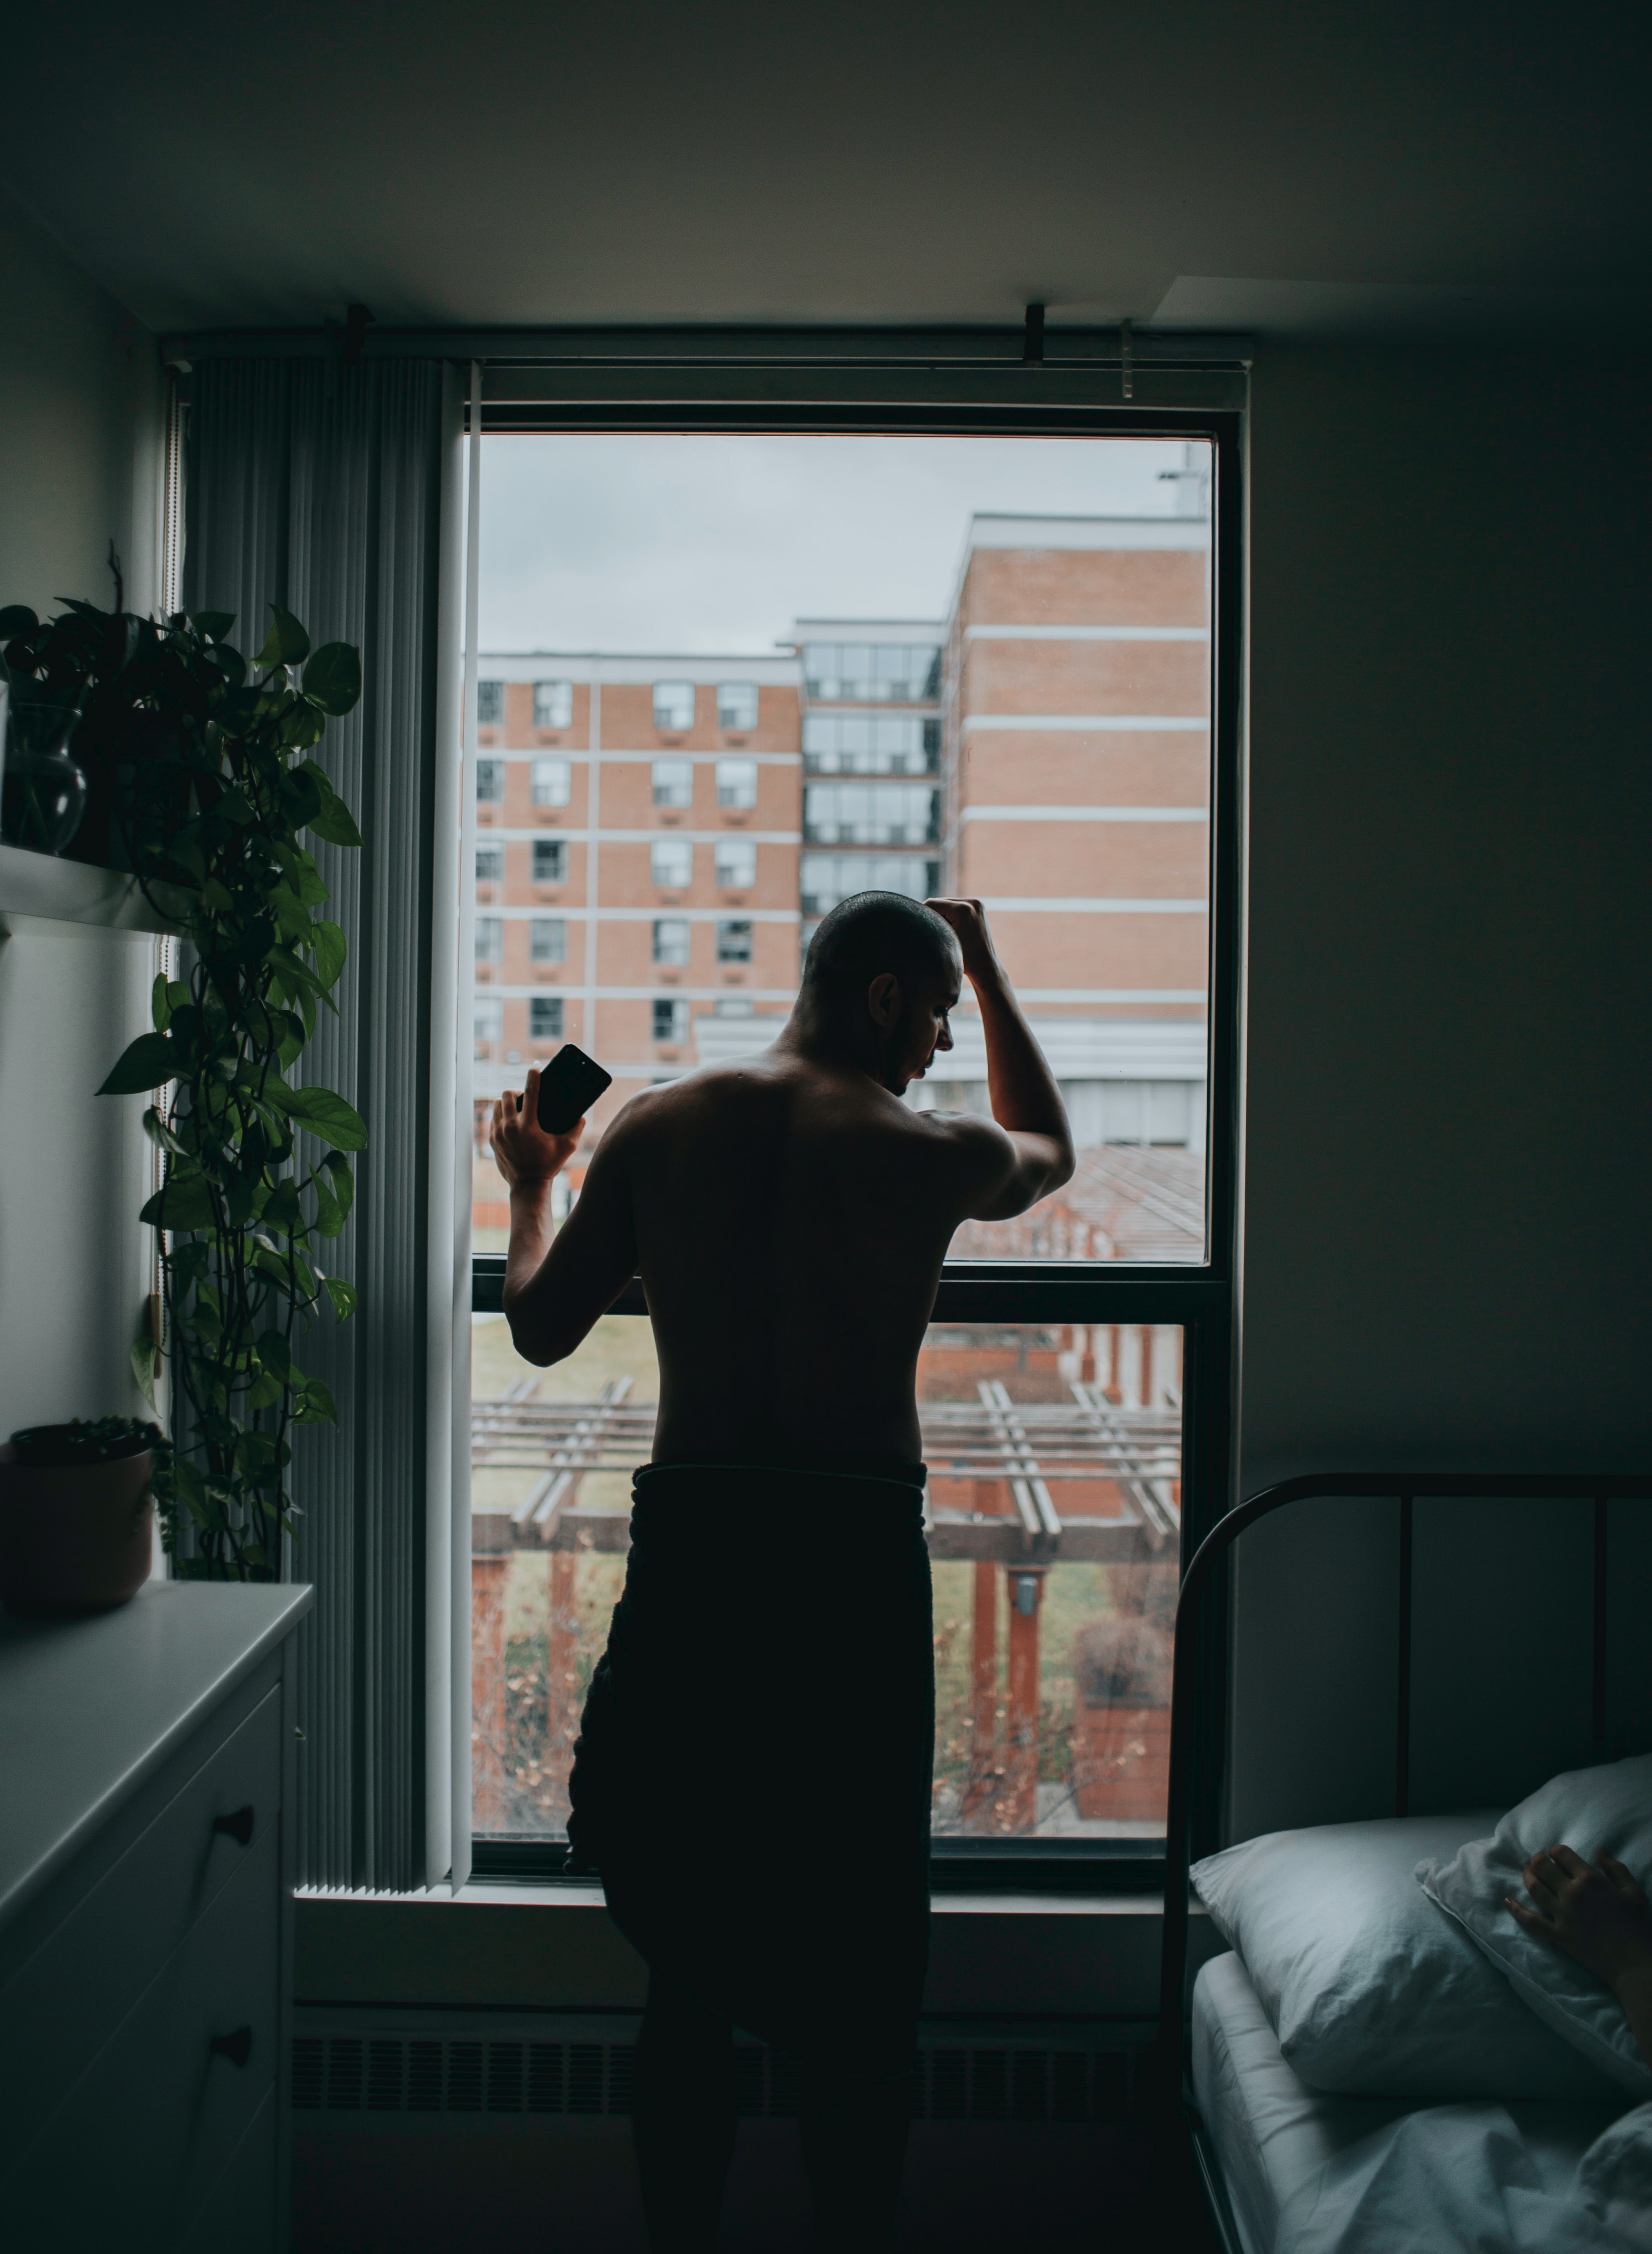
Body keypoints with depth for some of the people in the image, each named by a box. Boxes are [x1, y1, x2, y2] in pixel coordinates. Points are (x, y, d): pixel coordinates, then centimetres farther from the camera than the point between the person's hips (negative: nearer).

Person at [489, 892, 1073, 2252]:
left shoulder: (652, 1130, 1)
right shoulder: (933, 1154, -5)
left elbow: (542, 1329, 9)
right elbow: (1052, 1154, 19)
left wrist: (531, 1188, 28)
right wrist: (992, 974, 28)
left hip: (689, 1543, 3)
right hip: (858, 1558, -2)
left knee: (690, 1948, 17)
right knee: (861, 1960, 14)